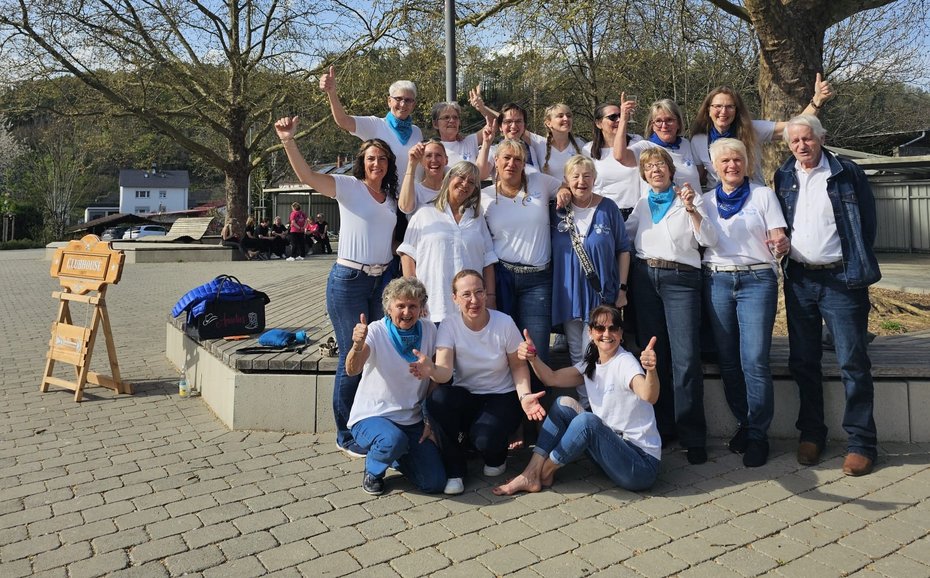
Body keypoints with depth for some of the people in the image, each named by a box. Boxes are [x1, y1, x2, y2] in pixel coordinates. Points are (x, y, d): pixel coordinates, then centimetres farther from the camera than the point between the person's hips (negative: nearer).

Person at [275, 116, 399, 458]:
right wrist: (288, 141, -32)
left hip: (381, 280, 6)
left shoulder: (391, 196, 16)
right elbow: (306, 175, -18)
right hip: (348, 280, -6)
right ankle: (346, 436, 12)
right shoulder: (348, 186, -6)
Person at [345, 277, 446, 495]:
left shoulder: (428, 331, -4)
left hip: (412, 420, 4)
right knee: (394, 440, -37)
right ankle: (373, 469, -1)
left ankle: (395, 456, 20)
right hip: (371, 417, -3)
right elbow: (352, 370, -33)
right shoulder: (376, 332, -15)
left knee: (435, 482, -10)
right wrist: (357, 346, -53)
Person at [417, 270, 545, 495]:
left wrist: (524, 396, -21)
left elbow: (518, 366, -2)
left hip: (501, 397, -1)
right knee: (437, 399, -32)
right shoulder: (449, 325, -11)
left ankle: (496, 456, 11)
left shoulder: (505, 323, -12)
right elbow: (444, 372, -23)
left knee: (485, 439, -32)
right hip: (465, 397, 2)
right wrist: (431, 371, -48)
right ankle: (454, 470, -9)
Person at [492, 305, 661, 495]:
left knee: (587, 420, -31)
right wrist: (532, 357, -15)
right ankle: (532, 474, -6)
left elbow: (649, 396, -37)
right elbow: (552, 378, 4)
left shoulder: (625, 362, -17)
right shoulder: (591, 365, 7)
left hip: (642, 464, -8)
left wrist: (651, 370, -59)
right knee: (564, 404, -2)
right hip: (613, 445, 8)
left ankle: (545, 472, -7)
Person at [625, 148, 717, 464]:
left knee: (686, 357, -11)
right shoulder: (641, 204, 18)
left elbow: (709, 240, -2)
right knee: (654, 355, 6)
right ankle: (662, 427, 16)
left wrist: (691, 209, -13)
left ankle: (693, 436, -3)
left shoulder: (690, 198, 8)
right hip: (645, 277, 4)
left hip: (681, 278, -3)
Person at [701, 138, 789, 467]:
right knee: (728, 361, 5)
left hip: (757, 280, -3)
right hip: (717, 281, 3)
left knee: (754, 360, -11)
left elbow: (778, 239, 1)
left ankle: (758, 435, 1)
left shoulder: (763, 195, 8)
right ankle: (744, 424, 20)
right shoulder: (707, 200, 15)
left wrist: (781, 245, -22)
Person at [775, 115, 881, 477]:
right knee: (802, 361, 9)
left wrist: (858, 265, 2)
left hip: (841, 279, -4)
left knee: (853, 362, -2)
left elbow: (868, 222, 2)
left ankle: (861, 443, 7)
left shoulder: (847, 173, 0)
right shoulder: (783, 177, 9)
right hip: (799, 279, 4)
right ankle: (811, 433, 22)